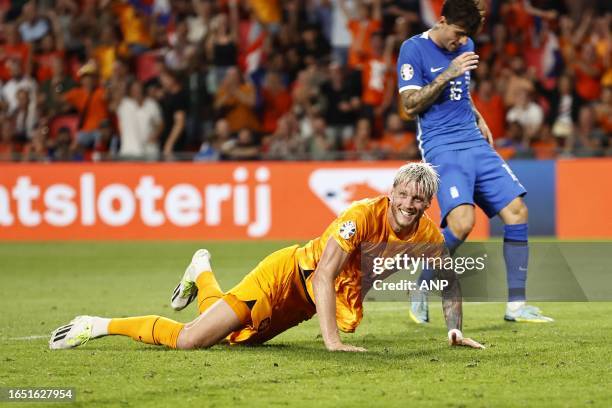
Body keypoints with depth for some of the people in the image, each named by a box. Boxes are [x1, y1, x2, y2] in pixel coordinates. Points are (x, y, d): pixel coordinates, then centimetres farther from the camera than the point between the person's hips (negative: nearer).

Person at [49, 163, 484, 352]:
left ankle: (202, 273, 44)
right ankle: (99, 326, 3)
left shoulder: (427, 235, -9)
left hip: (313, 303, 7)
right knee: (190, 339, -17)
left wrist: (456, 330, -2)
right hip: (289, 274, -7)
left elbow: (450, 279, 9)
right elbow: (323, 274, -34)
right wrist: (331, 340, -39)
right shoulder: (362, 215, -28)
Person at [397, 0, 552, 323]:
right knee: (462, 221, -26)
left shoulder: (465, 46, 15)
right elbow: (410, 105, -12)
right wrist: (448, 74, -17)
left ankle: (516, 305, 3)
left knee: (516, 211, -4)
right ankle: (420, 290, -3)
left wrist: (477, 118, 16)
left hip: (475, 142, 7)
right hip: (441, 147, -7)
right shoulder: (413, 49, -6)